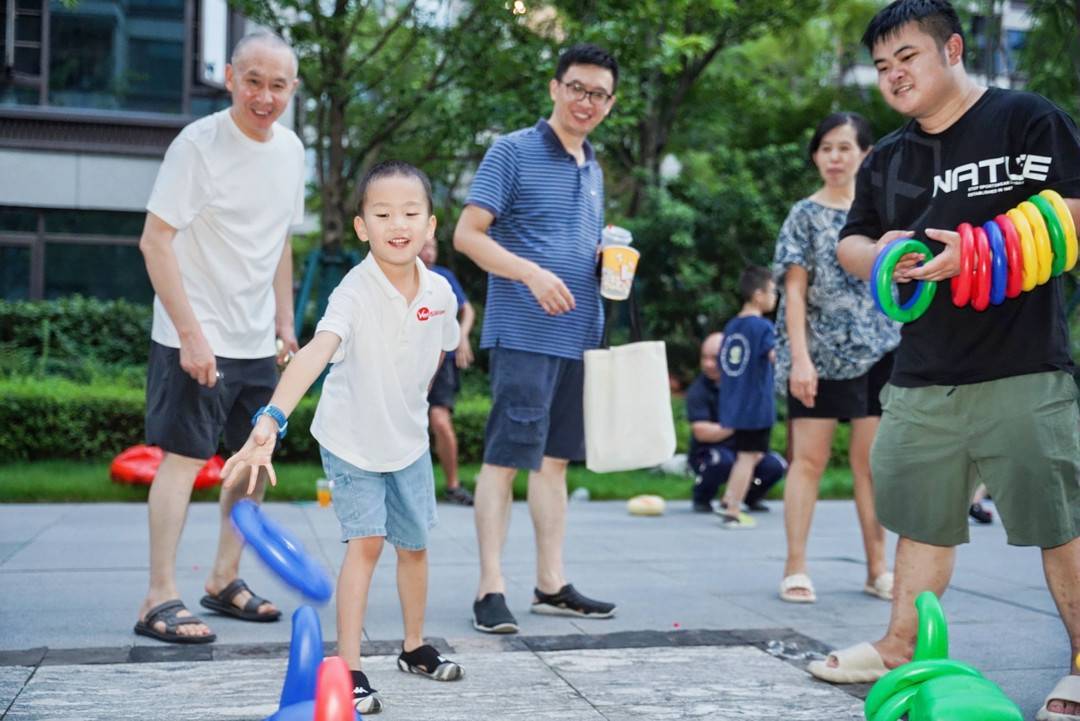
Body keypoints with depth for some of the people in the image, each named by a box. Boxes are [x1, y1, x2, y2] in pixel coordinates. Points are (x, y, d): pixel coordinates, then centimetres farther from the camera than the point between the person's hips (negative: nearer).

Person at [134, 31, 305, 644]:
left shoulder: (290, 148, 8)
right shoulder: (199, 144, -13)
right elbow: (155, 241, -16)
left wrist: (285, 322, 14)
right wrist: (191, 333, -20)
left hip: (258, 342, 7)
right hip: (196, 340, -7)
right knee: (185, 456, -7)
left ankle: (225, 581, 25)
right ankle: (160, 599, 1)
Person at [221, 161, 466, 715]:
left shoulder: (439, 292, -13)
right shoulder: (355, 292, -30)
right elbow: (317, 351, -47)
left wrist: (409, 400, 12)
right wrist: (272, 420, -60)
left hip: (409, 440, 5)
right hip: (350, 440, -5)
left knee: (413, 544, 15)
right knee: (365, 541, -13)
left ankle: (414, 647, 36)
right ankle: (349, 670, -3)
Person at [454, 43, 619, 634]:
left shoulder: (592, 168, 18)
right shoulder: (513, 152, -4)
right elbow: (467, 234, -10)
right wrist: (533, 273, -22)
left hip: (578, 334, 8)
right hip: (524, 333, -8)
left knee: (554, 458, 12)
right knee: (505, 457, -5)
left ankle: (551, 584, 19)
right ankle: (491, 589, 1)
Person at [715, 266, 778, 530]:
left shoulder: (731, 326, 11)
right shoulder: (762, 326, -12)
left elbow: (723, 364, 17)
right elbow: (776, 356, -30)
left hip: (734, 405, 8)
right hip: (756, 407, -8)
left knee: (751, 454, 20)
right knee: (748, 456, -1)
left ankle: (728, 502, 19)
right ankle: (733, 514, 2)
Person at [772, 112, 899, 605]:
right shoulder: (806, 214, 2)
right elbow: (795, 290, -4)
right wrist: (800, 357, -13)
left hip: (879, 351, 2)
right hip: (820, 353, -2)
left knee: (872, 460, 6)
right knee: (809, 458, -1)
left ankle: (877, 568, 14)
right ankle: (795, 568, 4)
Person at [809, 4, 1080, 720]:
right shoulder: (886, 160, 16)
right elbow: (850, 242, 20)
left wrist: (977, 251, -21)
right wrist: (878, 254, -4)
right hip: (922, 376, 6)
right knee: (923, 519, 13)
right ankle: (901, 647, 24)